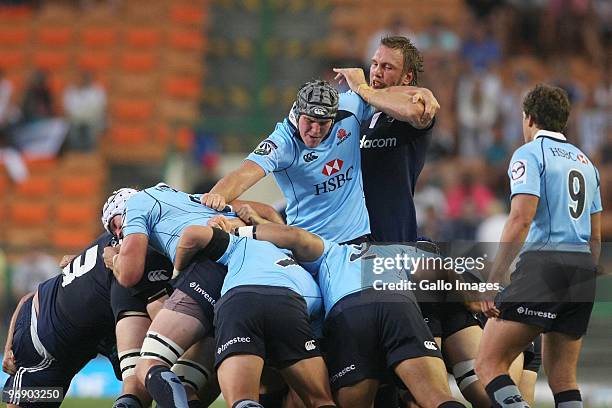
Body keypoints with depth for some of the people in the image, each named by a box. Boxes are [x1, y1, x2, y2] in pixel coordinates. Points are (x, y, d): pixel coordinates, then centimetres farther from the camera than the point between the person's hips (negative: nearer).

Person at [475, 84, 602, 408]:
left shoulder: (529, 154, -1)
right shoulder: (585, 162, 22)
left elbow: (521, 219, -14)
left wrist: (492, 281, -15)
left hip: (543, 262, -8)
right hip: (583, 267, 8)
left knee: (488, 364, -10)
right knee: (562, 378, 11)